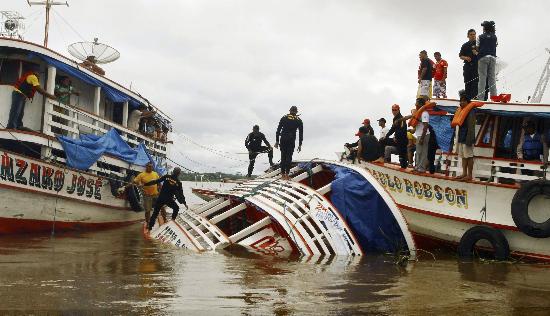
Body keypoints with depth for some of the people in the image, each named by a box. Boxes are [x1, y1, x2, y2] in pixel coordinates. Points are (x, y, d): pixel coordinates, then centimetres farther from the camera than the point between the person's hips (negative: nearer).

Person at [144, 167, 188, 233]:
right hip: (169, 200, -1)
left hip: (160, 198, 1)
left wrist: (145, 184, -3)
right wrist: (184, 203, 13)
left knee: (155, 212, 9)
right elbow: (180, 194, 3)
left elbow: (156, 181, -6)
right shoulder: (178, 183, -2)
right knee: (176, 208, 28)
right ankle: (173, 220, 20)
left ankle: (150, 227, 7)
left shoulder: (166, 177, -2)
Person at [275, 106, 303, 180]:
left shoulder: (284, 118, 7)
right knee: (289, 157, 2)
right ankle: (287, 174, -4)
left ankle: (283, 174, 6)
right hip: (291, 140, -1)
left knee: (283, 156, 8)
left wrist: (277, 141, 8)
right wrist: (300, 145, 9)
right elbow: (301, 133, 5)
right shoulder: (299, 120, 6)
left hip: (283, 139, 1)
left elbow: (278, 130, 4)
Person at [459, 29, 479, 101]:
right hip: (467, 66, 3)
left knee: (475, 82, -10)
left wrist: (477, 53, -16)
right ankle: (467, 97, 8)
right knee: (467, 83, 4)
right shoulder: (465, 45, 14)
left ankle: (474, 96, -12)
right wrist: (465, 58, -5)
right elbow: (460, 56, 15)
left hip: (476, 66, -3)